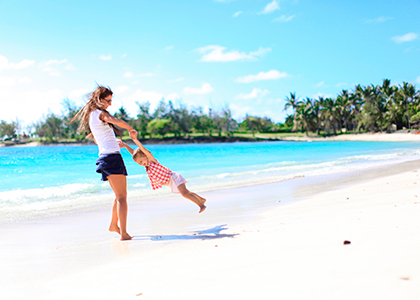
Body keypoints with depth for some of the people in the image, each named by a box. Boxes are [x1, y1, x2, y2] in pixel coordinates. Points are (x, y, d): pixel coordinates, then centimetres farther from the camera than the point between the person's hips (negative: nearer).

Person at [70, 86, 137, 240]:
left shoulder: (90, 116, 21)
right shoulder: (100, 113, -7)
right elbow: (117, 121, -28)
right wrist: (131, 130, -13)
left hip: (104, 157, 9)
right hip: (112, 156, -9)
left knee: (119, 195, 23)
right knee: (122, 197, -9)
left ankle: (114, 225, 36)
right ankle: (123, 233, -13)